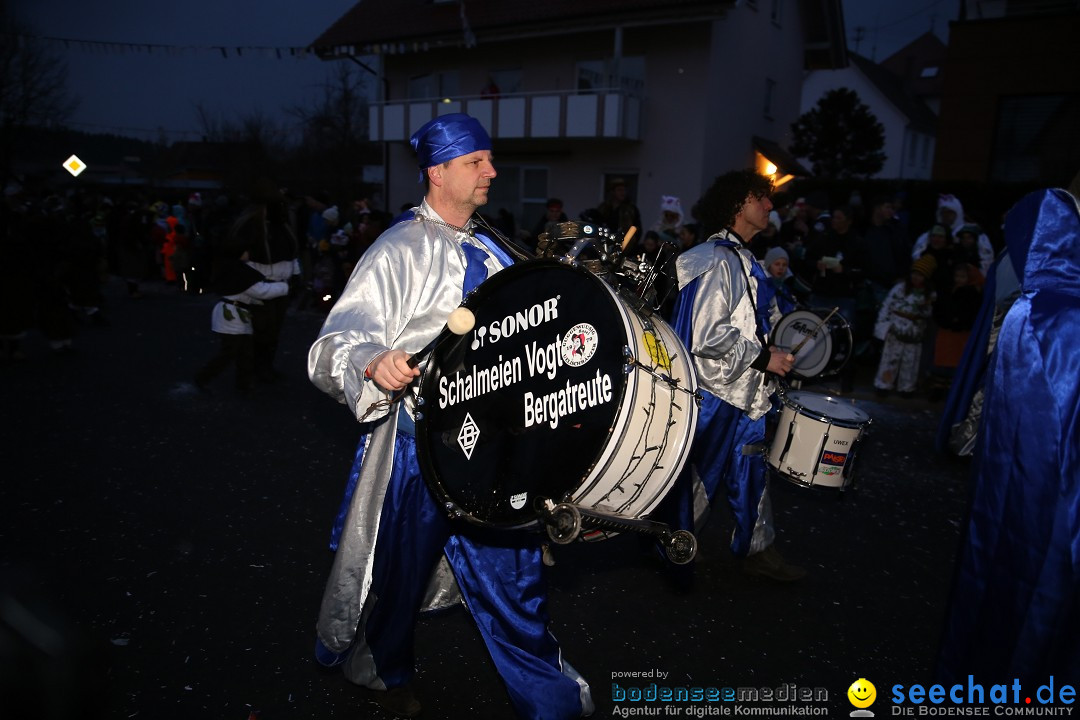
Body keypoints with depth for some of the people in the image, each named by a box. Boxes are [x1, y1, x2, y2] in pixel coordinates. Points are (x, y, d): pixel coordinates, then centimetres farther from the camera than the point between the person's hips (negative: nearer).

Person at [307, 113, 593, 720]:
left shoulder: (491, 251, 11)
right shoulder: (399, 252, -11)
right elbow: (338, 344, -20)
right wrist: (375, 364, -40)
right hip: (423, 437, -5)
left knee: (513, 566, 12)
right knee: (402, 564, 15)